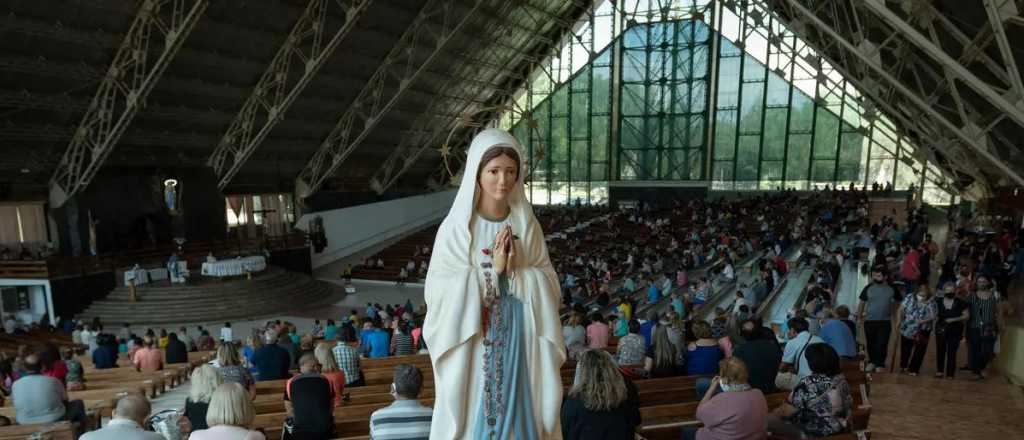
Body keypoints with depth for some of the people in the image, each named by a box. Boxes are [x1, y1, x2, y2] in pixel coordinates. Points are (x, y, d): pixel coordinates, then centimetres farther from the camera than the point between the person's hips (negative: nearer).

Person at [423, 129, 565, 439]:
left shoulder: (527, 224, 1)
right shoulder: (456, 227, -9)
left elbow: (549, 286, 2)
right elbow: (439, 291, -11)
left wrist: (517, 270, -16)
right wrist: (492, 269, -17)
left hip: (519, 342, 3)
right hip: (472, 343, -2)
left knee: (518, 412, 10)